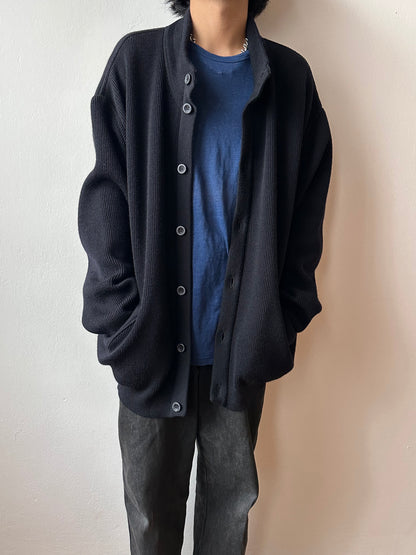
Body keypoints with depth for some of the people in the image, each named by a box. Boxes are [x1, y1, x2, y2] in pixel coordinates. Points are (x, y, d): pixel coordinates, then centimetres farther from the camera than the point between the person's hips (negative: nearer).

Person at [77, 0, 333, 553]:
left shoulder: (290, 76, 4)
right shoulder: (135, 61, 0)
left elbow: (306, 214, 5)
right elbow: (105, 205, -4)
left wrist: (284, 320, -1)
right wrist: (125, 325, -8)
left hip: (244, 348, 2)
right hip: (152, 346, -1)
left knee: (232, 504, 20)